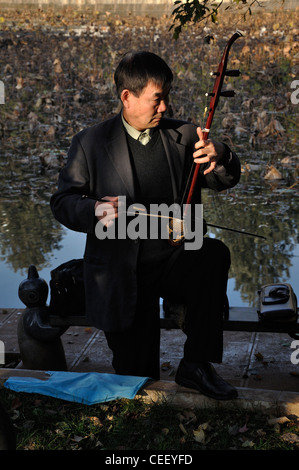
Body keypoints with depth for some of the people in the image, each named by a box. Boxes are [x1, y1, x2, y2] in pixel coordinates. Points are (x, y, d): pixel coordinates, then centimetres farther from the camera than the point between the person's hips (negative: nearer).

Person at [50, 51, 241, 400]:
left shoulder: (182, 135, 7)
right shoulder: (91, 143, 0)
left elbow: (225, 180, 5)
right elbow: (62, 201, -2)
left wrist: (219, 158, -20)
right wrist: (95, 210, -25)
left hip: (174, 259, 2)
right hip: (121, 271, -1)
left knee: (215, 254, -32)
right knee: (137, 378, -2)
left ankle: (195, 364, -21)